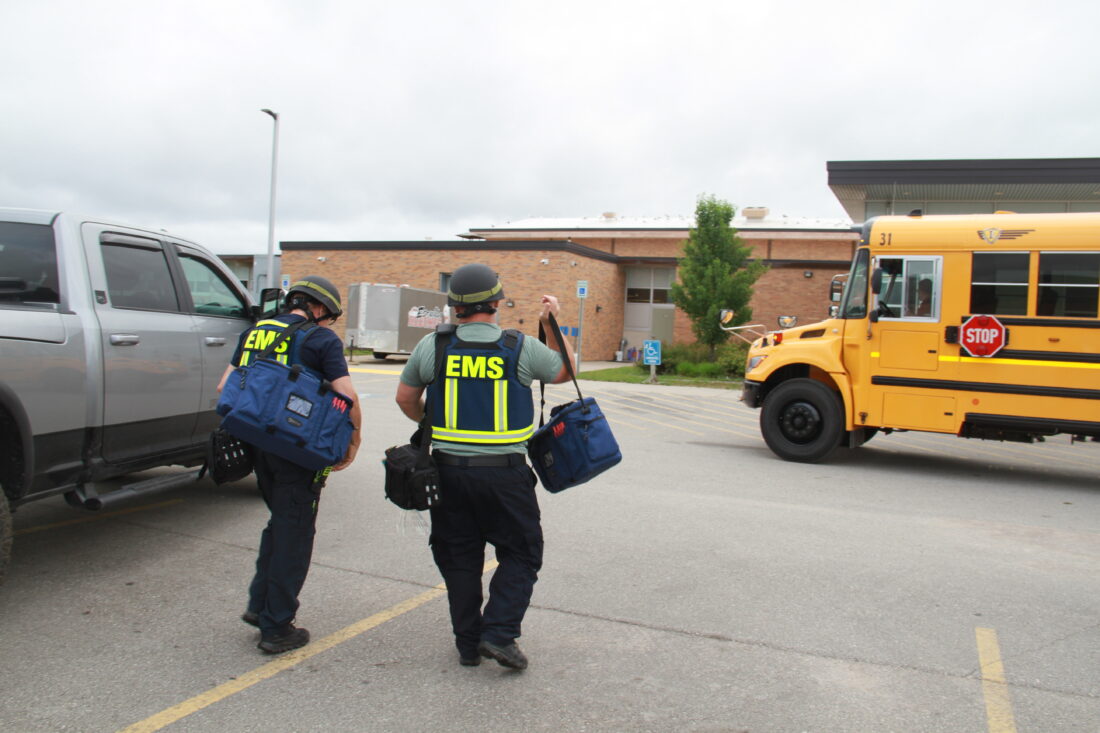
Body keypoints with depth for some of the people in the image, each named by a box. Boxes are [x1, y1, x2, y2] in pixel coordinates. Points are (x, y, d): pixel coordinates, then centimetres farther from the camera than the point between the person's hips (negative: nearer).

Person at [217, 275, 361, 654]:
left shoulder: (254, 332, 12)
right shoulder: (322, 339, -7)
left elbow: (225, 387, 12)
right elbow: (347, 396, -16)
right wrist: (353, 442, -3)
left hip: (258, 443, 6)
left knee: (280, 521, 24)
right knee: (293, 534, 5)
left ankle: (260, 604, 24)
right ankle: (276, 628, 12)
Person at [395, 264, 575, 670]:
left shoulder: (432, 346, -1)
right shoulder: (521, 348, -6)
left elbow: (405, 398, 10)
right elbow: (564, 370, 12)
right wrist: (553, 325, 19)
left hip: (449, 469, 2)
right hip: (504, 471, -2)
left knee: (458, 558, 15)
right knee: (521, 553, 13)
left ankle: (468, 643, 21)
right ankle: (499, 633, 1)